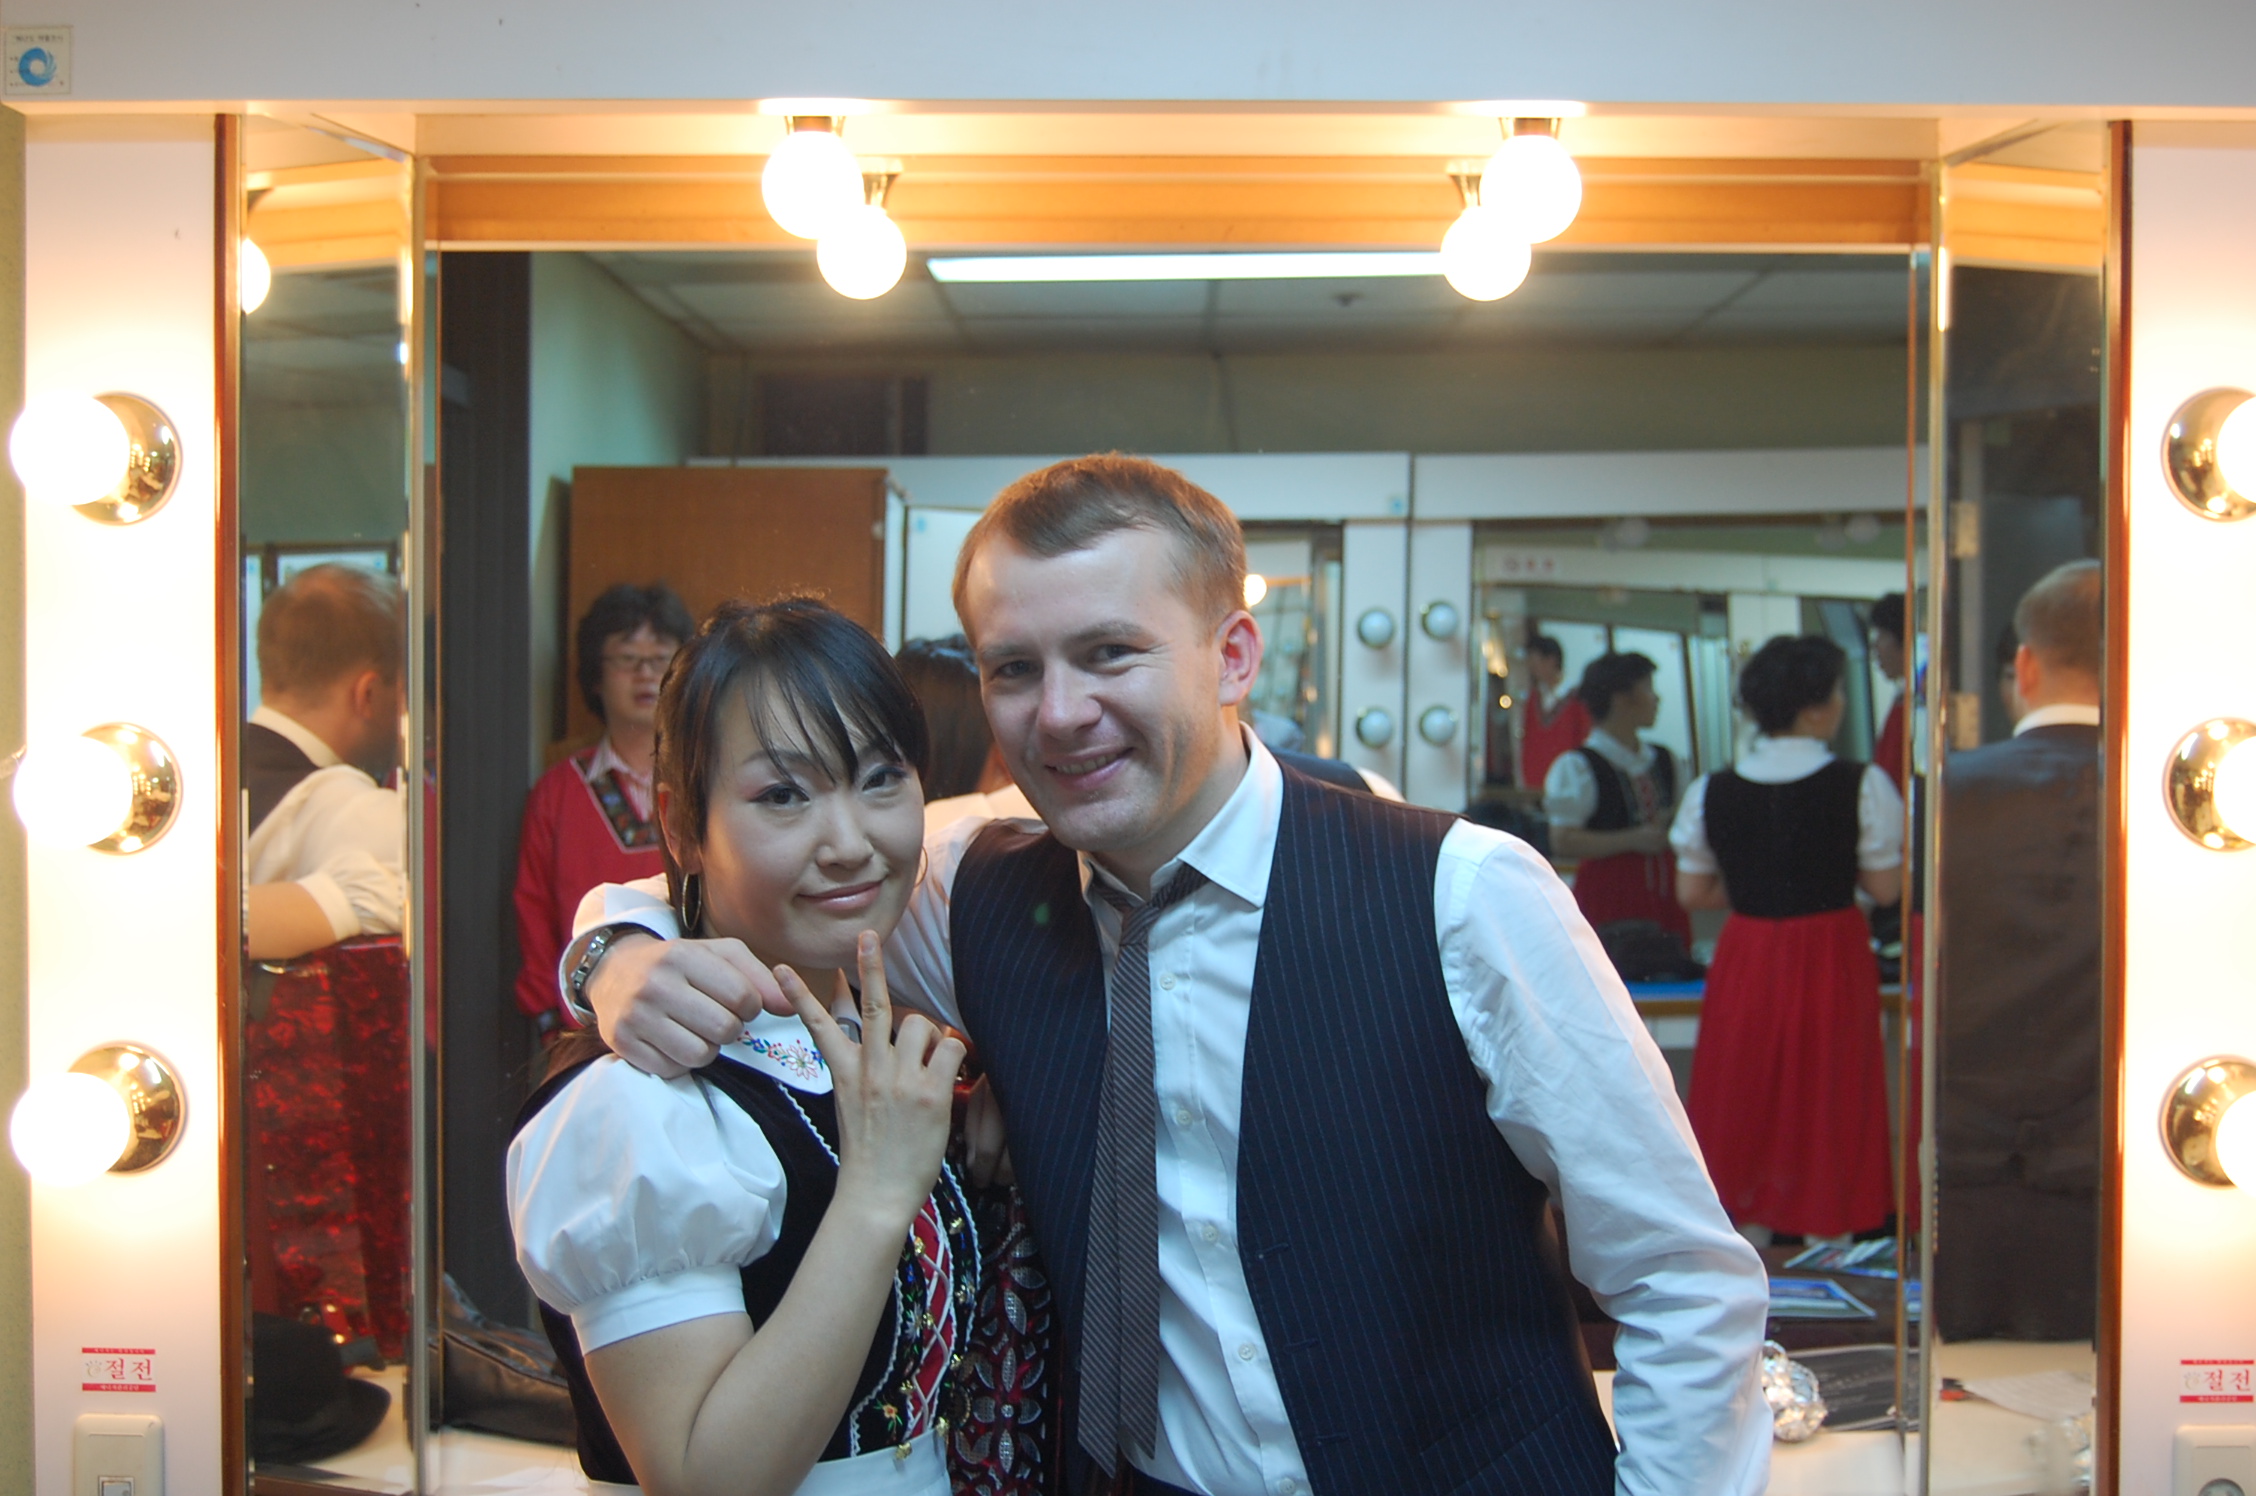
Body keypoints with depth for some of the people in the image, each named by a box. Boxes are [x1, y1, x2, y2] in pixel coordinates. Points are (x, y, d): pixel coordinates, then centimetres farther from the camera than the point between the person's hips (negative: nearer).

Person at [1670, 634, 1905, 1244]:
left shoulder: (1710, 792, -5)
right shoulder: (1862, 786, -13)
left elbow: (1692, 891, 0)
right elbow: (1885, 887, -8)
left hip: (1746, 959, 2)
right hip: (1831, 958, -2)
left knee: (1745, 1088, 14)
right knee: (1827, 1095, 11)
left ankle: (1746, 1220, 22)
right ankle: (1824, 1223, 19)